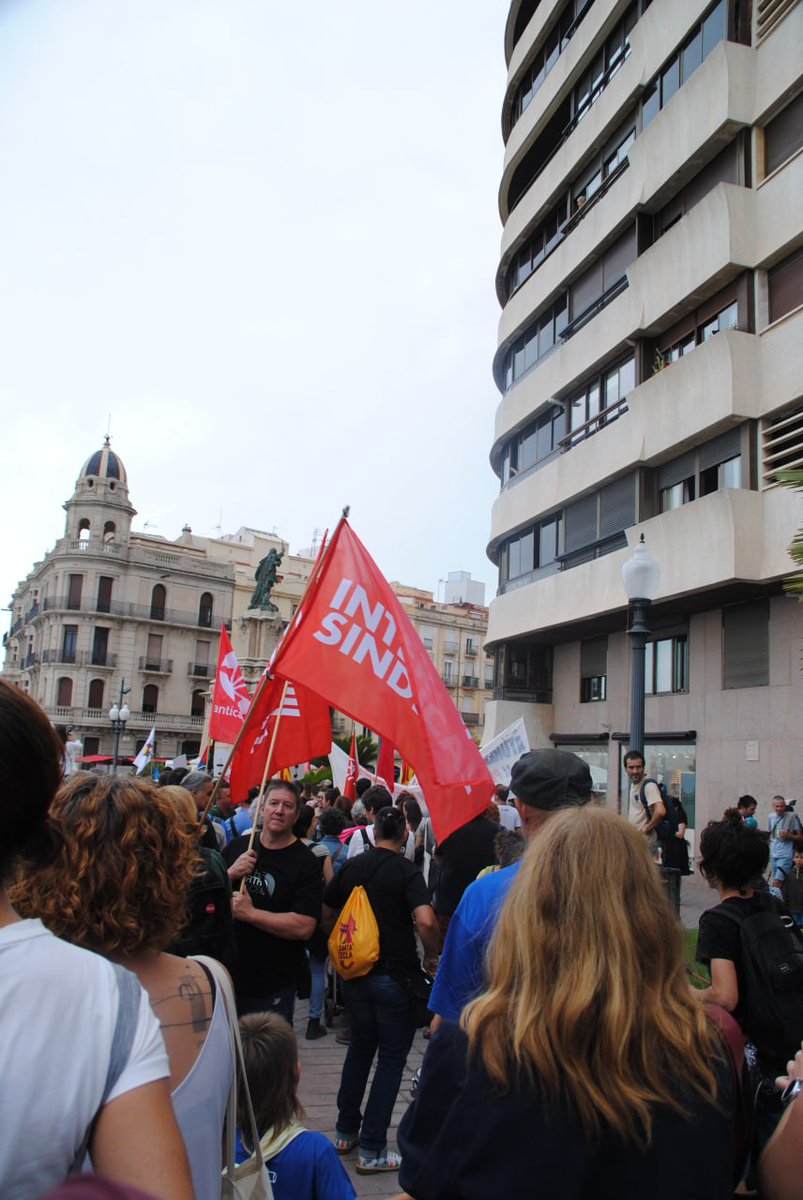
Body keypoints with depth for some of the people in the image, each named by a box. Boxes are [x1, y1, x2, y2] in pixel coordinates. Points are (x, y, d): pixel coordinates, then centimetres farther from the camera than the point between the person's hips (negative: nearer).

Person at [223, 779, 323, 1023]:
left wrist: (249, 913, -22)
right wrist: (230, 874, -14)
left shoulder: (306, 862, -12)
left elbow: (304, 927, -21)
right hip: (227, 973, 4)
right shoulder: (237, 847, 3)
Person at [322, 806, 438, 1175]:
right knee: (392, 1057, 8)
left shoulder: (352, 866, 2)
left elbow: (325, 915, 9)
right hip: (393, 975, -5)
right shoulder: (406, 871, -13)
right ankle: (372, 1150, 12)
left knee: (360, 1047, 22)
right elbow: (426, 921, -26)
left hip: (354, 974, 5)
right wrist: (431, 956, -10)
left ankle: (346, 1131, 32)